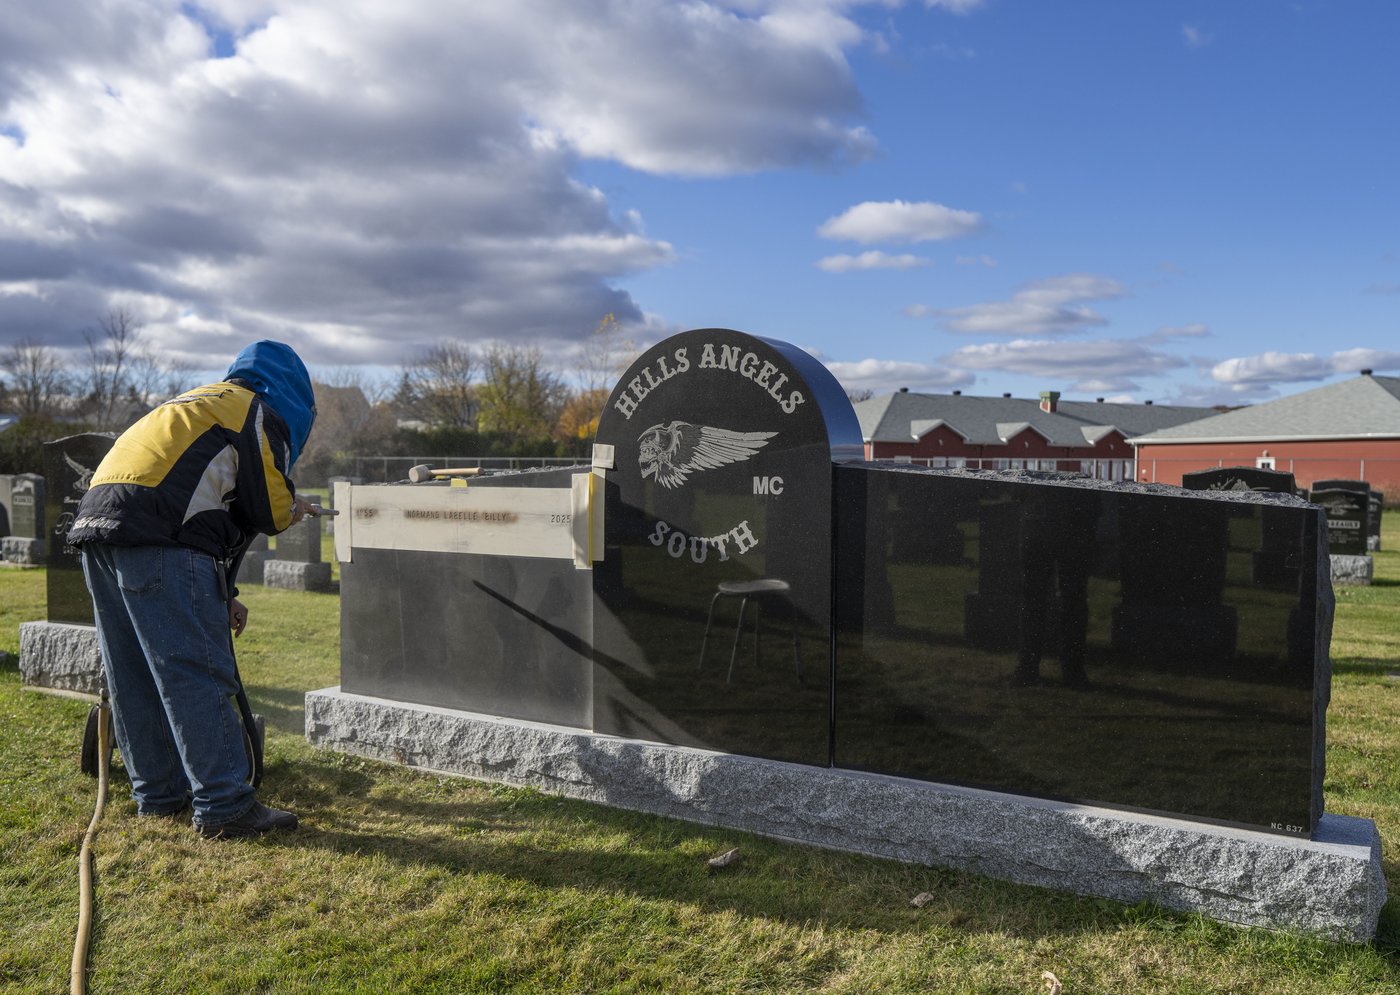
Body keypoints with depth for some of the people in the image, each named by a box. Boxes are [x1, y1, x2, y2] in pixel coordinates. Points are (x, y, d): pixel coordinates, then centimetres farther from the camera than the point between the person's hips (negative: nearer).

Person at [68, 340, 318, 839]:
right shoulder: (261, 413, 6)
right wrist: (293, 509, 25)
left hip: (96, 522, 9)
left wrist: (221, 595, 34)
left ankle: (159, 793, 25)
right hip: (156, 542, -9)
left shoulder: (198, 403, 33)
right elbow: (269, 511, -1)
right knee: (198, 673, -7)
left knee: (132, 676, 14)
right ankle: (224, 806, -5)